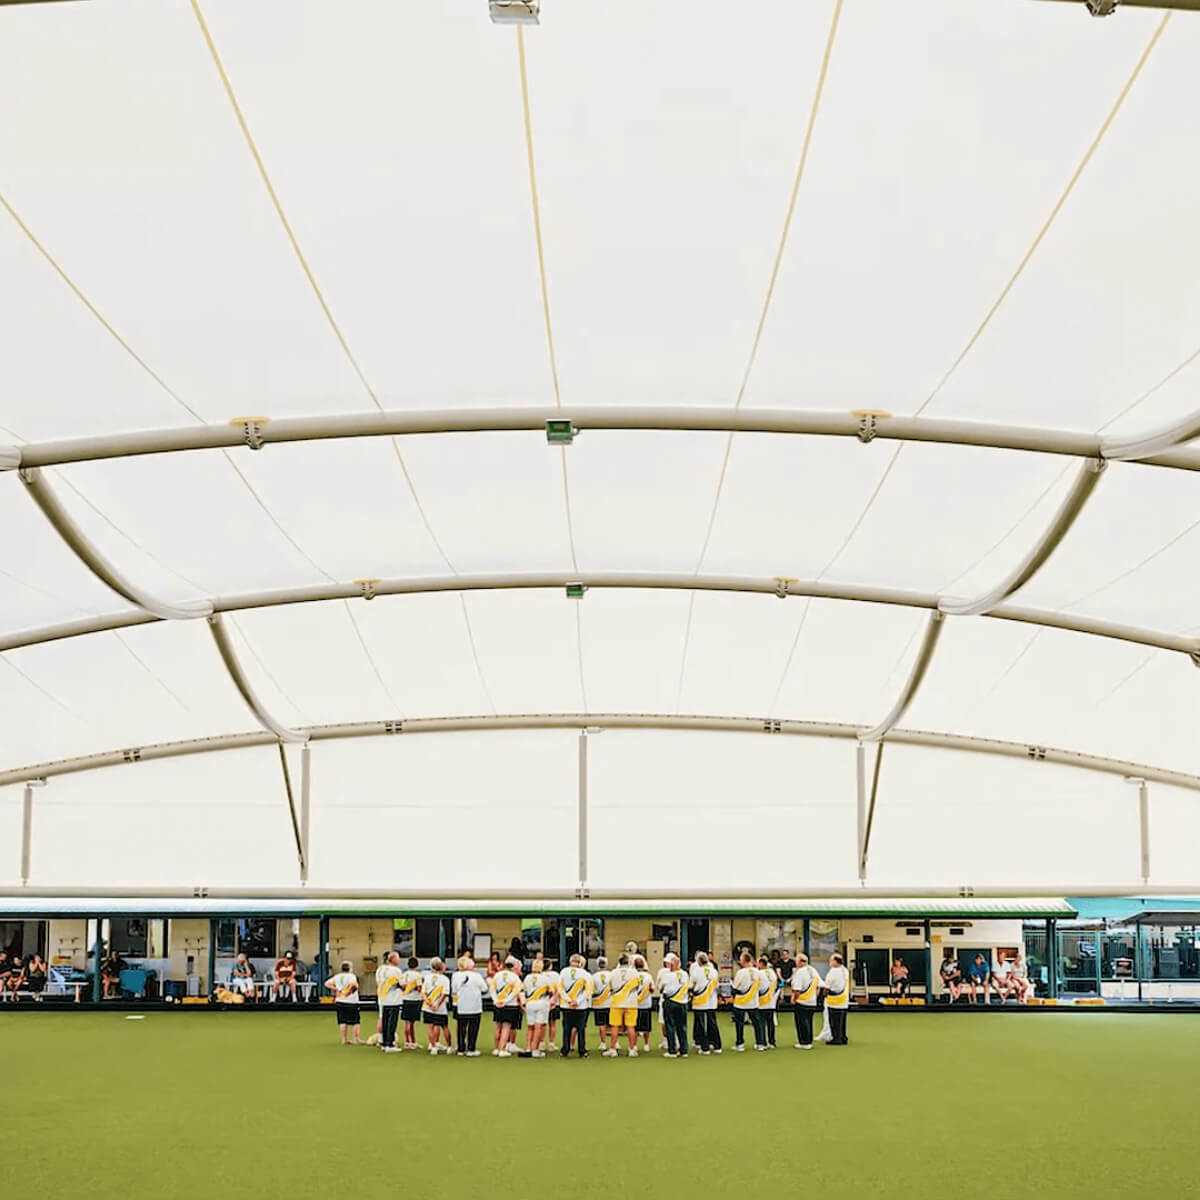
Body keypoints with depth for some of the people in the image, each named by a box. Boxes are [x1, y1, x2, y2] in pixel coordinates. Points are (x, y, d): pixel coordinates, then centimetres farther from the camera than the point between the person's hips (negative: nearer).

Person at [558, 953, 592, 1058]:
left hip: (566, 1006, 2)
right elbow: (588, 991, -6)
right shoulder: (585, 974, -5)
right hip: (581, 1006, -2)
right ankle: (582, 1052, 8)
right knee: (581, 1029, 6)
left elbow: (560, 989, -2)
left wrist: (568, 1000, -6)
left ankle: (565, 1051, 11)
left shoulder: (563, 973, 1)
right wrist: (578, 1002, -7)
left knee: (567, 1029, 10)